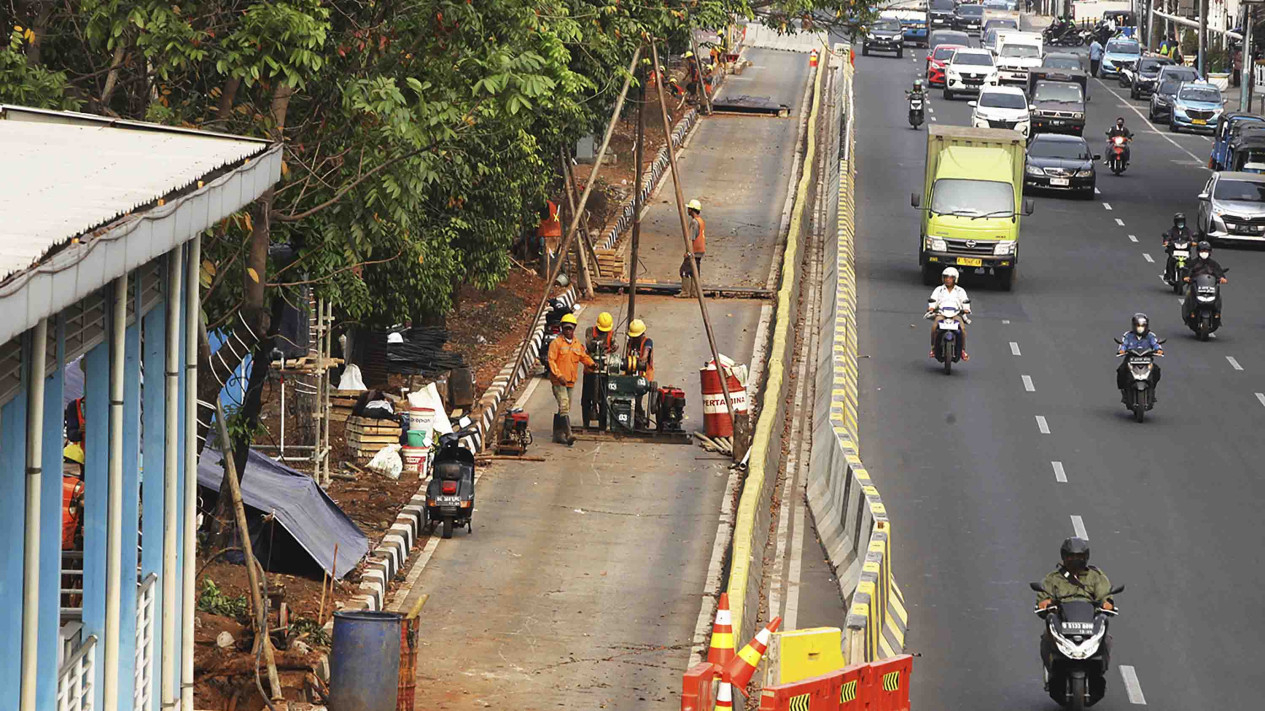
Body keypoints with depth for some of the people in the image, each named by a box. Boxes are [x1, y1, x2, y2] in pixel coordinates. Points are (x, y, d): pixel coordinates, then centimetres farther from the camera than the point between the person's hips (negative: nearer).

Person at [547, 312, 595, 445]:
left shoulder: (577, 344, 12)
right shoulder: (556, 343, -7)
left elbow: (583, 357, 23)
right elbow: (551, 360, -11)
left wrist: (591, 363, 3)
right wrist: (559, 375, -20)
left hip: (571, 382, 7)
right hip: (559, 381, -7)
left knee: (565, 409, 12)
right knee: (564, 407, -16)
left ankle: (558, 434, 20)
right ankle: (568, 435, -23)